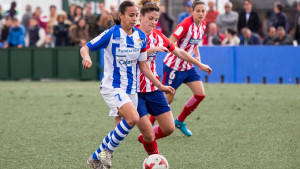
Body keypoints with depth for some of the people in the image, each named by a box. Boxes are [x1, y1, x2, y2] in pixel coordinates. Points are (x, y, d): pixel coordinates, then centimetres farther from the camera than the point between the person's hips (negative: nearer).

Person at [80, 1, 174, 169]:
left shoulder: (141, 37, 4)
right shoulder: (111, 34, -11)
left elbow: (143, 65, 12)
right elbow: (85, 48, -8)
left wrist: (159, 85, 9)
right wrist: (87, 58, -31)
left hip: (131, 89, 6)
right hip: (112, 87, -6)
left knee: (122, 129, 8)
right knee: (133, 118, -27)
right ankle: (108, 150, -8)